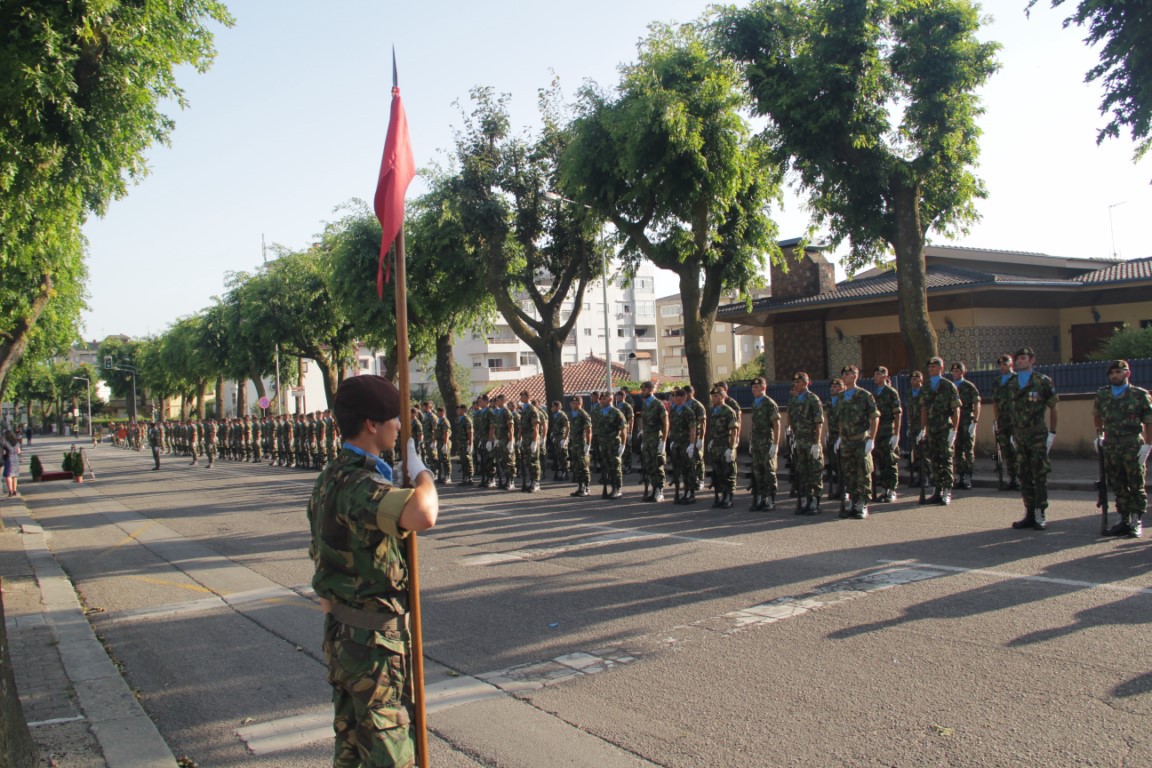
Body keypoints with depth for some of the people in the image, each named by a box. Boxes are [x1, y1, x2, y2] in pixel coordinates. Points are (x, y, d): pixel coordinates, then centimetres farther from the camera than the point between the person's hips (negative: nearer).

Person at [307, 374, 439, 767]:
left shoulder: (330, 478, 9)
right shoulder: (358, 484, -23)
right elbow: (422, 515, -44)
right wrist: (420, 469, -23)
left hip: (342, 634, 10)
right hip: (373, 640, -10)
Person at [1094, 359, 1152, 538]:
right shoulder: (1102, 394, 9)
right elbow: (1097, 414, 25)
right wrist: (1099, 435, 18)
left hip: (1133, 447, -4)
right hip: (1111, 447, 4)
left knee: (1136, 486, 1)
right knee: (1118, 486, 10)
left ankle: (1137, 523, 7)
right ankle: (1125, 521, 19)